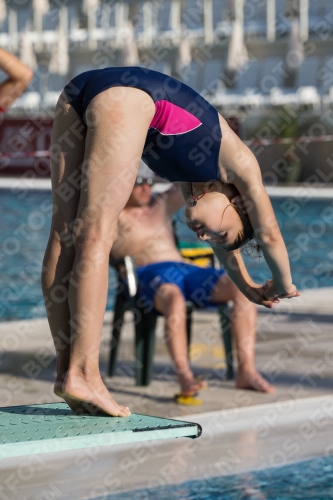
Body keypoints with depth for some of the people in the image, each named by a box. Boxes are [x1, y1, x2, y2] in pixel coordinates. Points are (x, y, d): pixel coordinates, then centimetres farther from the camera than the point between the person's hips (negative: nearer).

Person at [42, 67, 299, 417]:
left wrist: (248, 287, 60)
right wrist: (283, 286, 43)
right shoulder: (240, 163, 18)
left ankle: (67, 371, -1)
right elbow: (269, 233, 27)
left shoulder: (196, 166, 34)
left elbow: (222, 244, 49)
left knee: (64, 236, 1)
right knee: (96, 236, -12)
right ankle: (82, 375, -16)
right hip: (126, 98, -8)